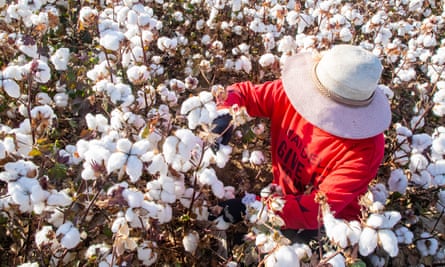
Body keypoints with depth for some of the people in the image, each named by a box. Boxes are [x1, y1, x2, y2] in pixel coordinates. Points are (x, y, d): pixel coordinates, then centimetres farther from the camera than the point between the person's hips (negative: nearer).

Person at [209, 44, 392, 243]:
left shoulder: (364, 149, -29)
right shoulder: (290, 94, -18)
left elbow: (319, 210, -30)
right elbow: (242, 92, -6)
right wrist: (224, 117, -29)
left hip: (324, 230, -4)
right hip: (282, 200, 5)